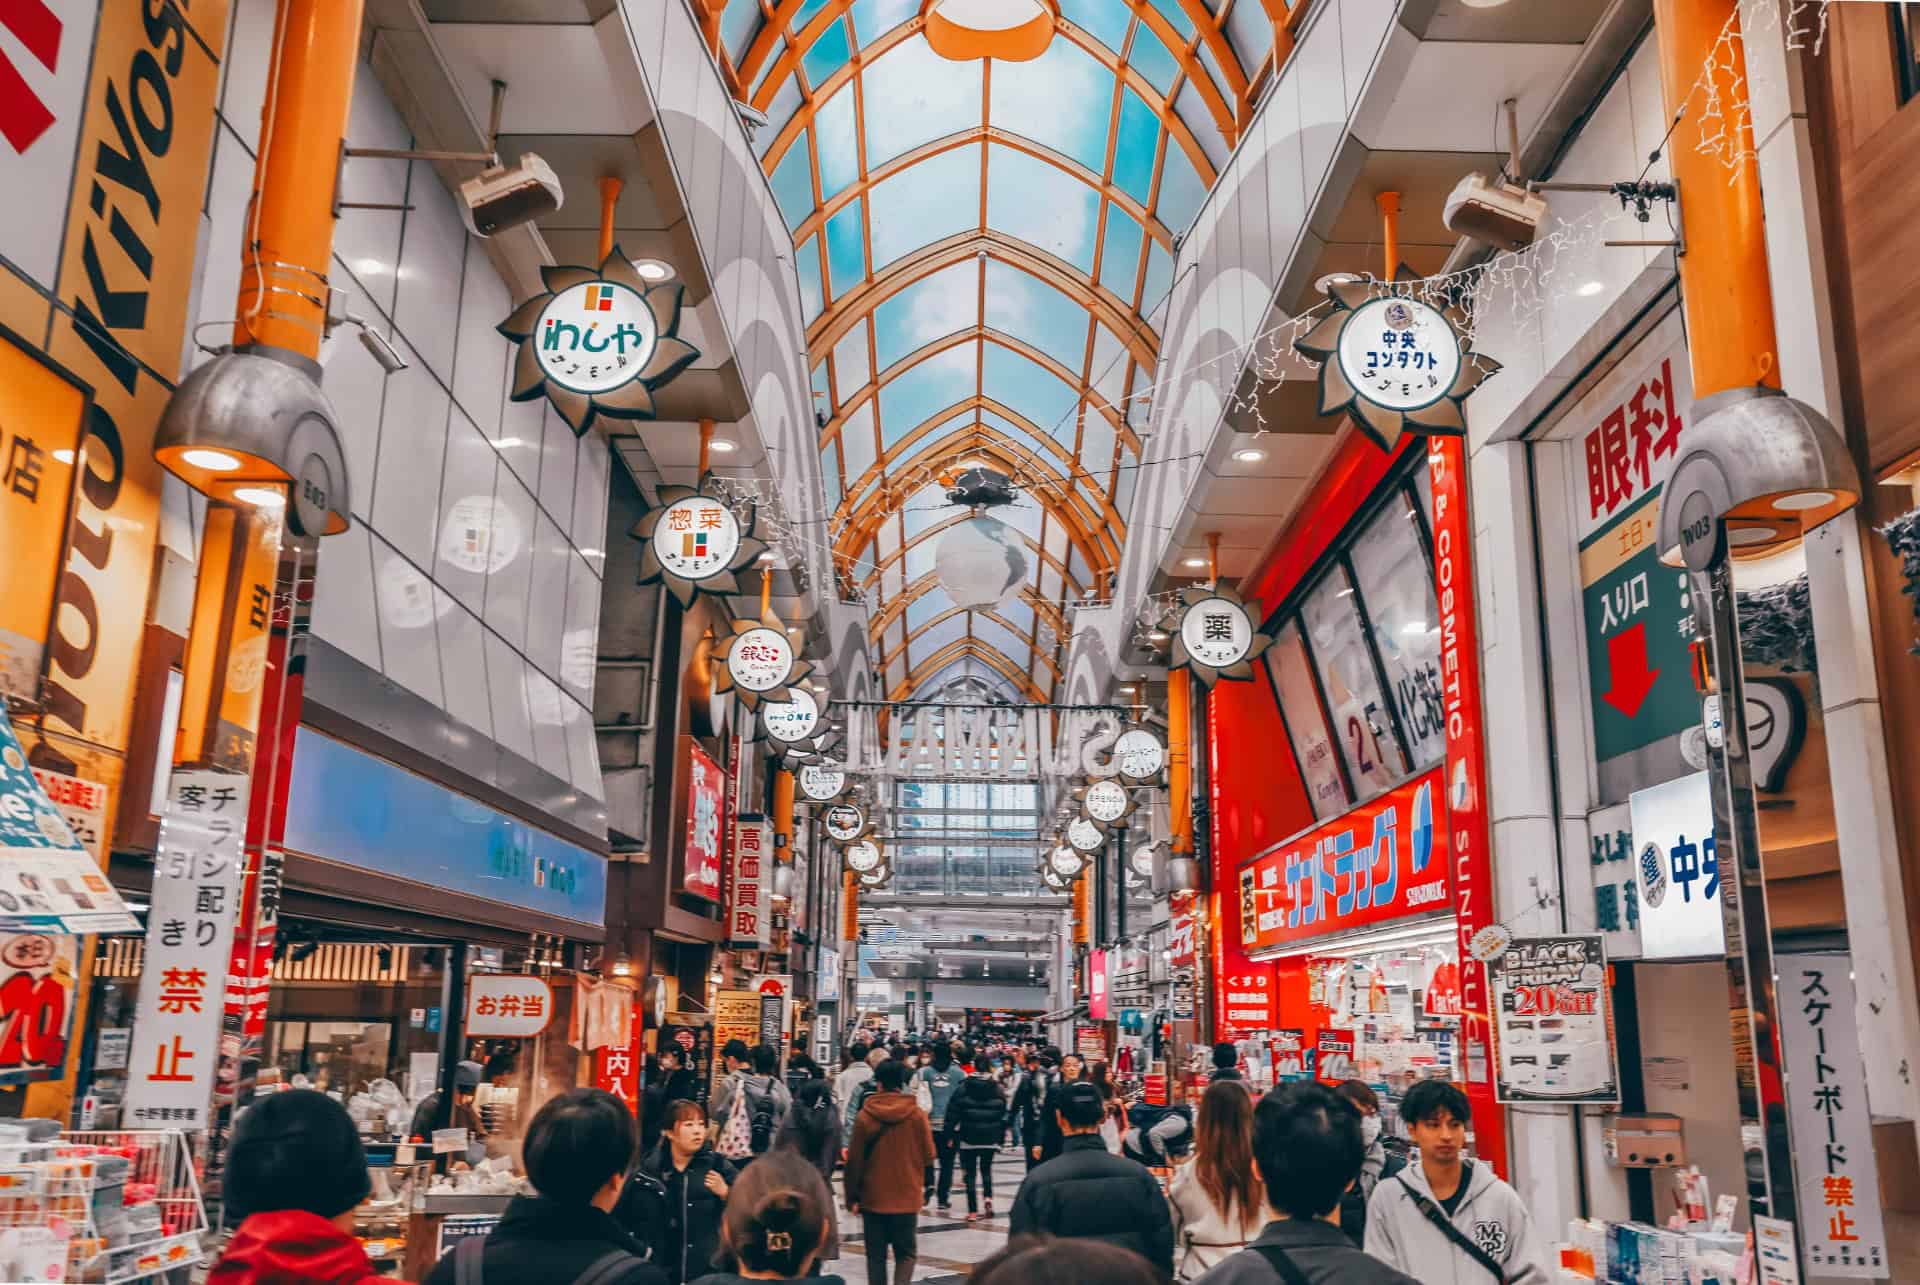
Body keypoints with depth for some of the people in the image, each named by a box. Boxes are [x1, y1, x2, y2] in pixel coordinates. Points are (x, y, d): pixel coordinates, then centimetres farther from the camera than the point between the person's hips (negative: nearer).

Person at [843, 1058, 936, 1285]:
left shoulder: (865, 1116, -9)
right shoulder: (917, 1115, -8)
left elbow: (854, 1161, -6)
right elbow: (928, 1156, -1)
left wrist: (852, 1198, 4)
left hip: (873, 1198, 0)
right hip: (907, 1197, 0)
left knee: (876, 1255, 12)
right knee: (906, 1252, 12)